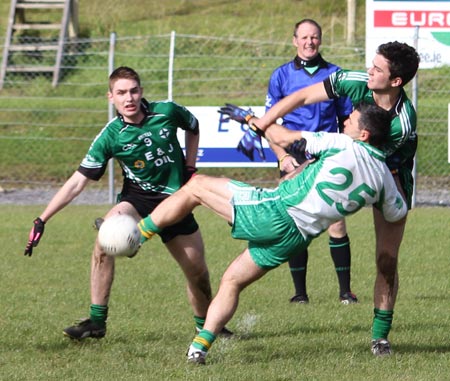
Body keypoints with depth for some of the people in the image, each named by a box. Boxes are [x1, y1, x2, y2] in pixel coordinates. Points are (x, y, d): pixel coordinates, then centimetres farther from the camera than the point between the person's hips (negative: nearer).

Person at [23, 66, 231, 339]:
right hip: (137, 199, -2)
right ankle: (96, 322, -24)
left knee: (198, 274, 5)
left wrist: (190, 167, 7)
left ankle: (205, 324, 36)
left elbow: (193, 127, 14)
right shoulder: (110, 136, -15)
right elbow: (78, 181, -15)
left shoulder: (167, 112, -11)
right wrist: (42, 220, -21)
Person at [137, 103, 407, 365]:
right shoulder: (384, 177, 6)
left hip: (276, 210, -7)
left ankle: (139, 234, 8)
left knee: (196, 186, 7)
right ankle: (201, 346, 9)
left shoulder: (343, 145, -7)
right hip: (296, 240, 7)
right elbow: (398, 213, 24)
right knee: (232, 282, 21)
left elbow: (284, 139, -2)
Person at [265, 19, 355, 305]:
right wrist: (283, 157, -5)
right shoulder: (282, 76, 6)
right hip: (294, 162, 0)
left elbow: (347, 120, 15)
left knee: (337, 223, -6)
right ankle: (300, 291, 6)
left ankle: (345, 290, 0)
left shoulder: (335, 75, 9)